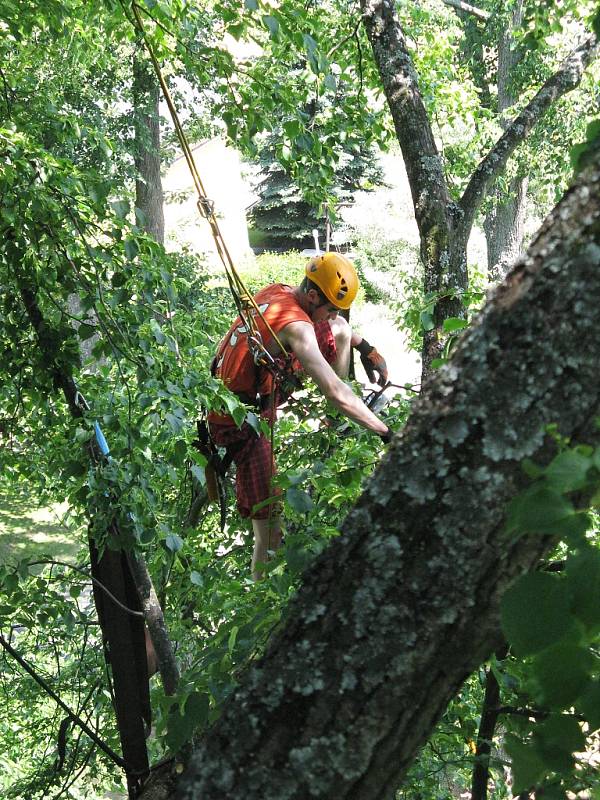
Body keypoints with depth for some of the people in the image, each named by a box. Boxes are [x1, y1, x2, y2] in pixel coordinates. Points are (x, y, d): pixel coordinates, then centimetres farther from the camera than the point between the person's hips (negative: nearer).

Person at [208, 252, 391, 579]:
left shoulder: (276, 292, -1)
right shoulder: (296, 325, -28)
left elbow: (336, 319, 21)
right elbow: (335, 394, -33)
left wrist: (365, 347, 10)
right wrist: (387, 433, -27)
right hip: (242, 424, -9)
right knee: (270, 530, -7)